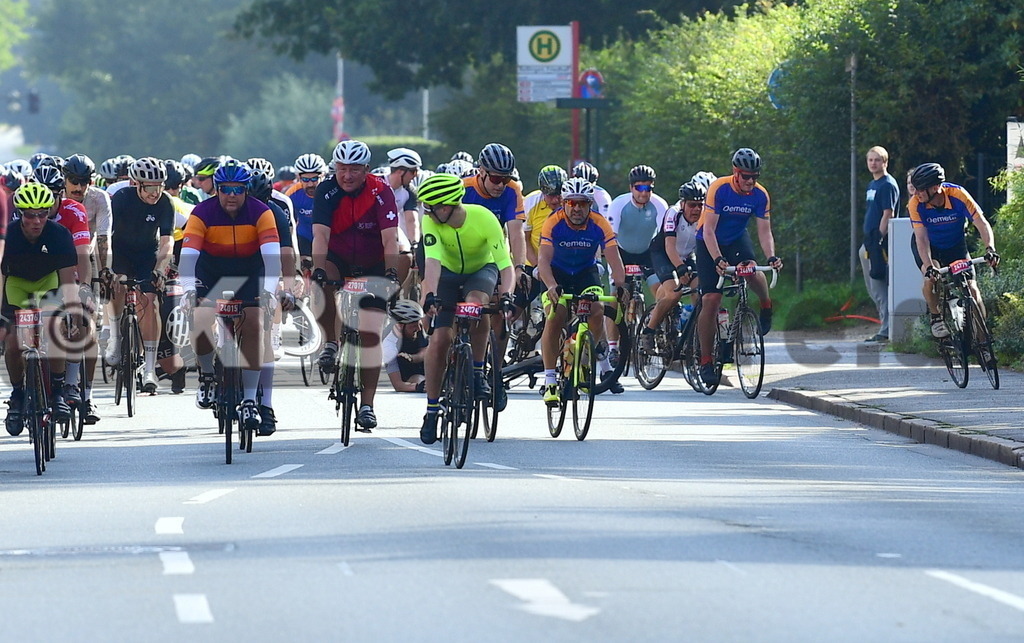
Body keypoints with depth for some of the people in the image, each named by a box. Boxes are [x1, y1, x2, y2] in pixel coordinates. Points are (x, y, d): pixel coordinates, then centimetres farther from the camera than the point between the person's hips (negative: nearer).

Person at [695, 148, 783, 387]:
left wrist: (771, 257, -32)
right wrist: (717, 260, -41)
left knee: (751, 271, -32)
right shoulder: (719, 188, -26)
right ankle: (705, 360, -7)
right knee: (711, 299, -14)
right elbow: (708, 230, -28)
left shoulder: (760, 195, -15)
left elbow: (764, 231, -14)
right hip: (709, 242, -2)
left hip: (737, 239, 2)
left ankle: (766, 306, 0)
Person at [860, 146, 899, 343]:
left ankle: (886, 330, -9)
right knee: (872, 285, 12)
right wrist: (867, 243, 18)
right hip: (870, 240, 10)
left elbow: (887, 215, -16)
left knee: (879, 284, -10)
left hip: (880, 240, -10)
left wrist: (879, 239, -20)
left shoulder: (888, 185, -10)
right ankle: (886, 325, 18)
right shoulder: (872, 185, 19)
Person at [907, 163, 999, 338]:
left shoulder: (958, 195, -29)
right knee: (931, 279, -28)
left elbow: (982, 223, -30)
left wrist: (990, 248, -47)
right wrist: (929, 267, -46)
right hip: (929, 246, -1)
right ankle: (936, 317, -5)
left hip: (955, 245, 1)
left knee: (971, 288, -12)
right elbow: (921, 238, -32)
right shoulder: (916, 204, -28)